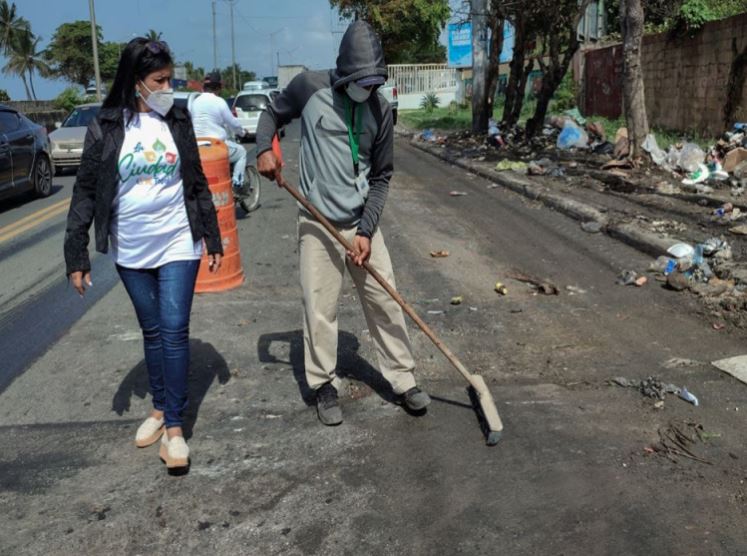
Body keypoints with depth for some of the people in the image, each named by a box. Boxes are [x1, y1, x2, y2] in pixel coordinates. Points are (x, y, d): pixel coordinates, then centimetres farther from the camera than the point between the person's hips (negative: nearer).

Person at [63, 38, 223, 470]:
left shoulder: (178, 120, -1)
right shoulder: (106, 127, -5)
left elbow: (198, 183, 5)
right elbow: (86, 191, -3)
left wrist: (213, 239, 6)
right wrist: (77, 254, -7)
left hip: (178, 244, 0)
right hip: (131, 251, 1)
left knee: (174, 330, -5)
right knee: (152, 332, 12)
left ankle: (175, 427, 3)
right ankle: (159, 408, 30)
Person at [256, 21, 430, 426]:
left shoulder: (379, 109, -2)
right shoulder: (309, 87, -7)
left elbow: (381, 177, 2)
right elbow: (273, 114, 12)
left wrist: (367, 231, -7)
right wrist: (264, 149, -9)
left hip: (362, 223, 2)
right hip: (317, 225, -2)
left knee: (385, 302, 6)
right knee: (319, 311, 1)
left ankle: (403, 380, 21)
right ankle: (324, 386, 19)